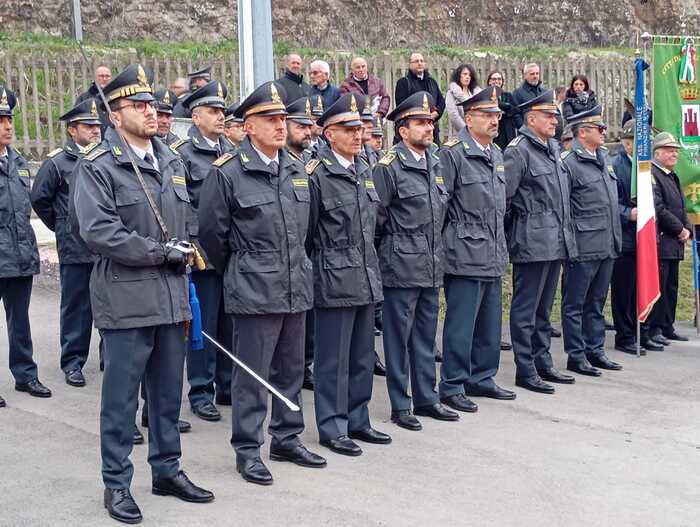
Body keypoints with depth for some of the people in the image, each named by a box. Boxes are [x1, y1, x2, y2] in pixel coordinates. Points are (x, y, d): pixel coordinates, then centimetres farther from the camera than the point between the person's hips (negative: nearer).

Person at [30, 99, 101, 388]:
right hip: (75, 251, -4)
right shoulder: (57, 162, -4)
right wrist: (63, 228, 5)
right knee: (76, 307, 4)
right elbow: (39, 199, 1)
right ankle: (73, 361, 13)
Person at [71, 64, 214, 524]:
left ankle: (167, 470, 28)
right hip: (127, 301, -6)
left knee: (169, 393, 15)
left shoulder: (173, 162, 12)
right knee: (121, 398, 3)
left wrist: (183, 270, 10)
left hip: (171, 298, 6)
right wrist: (161, 252, -15)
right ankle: (117, 484, 15)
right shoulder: (97, 167, -8)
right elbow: (98, 232, -17)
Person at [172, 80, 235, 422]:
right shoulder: (183, 153, -7)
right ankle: (201, 393, 12)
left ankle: (228, 387, 24)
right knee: (204, 323, 2)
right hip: (203, 251, -6)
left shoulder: (231, 151, 13)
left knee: (231, 323, 12)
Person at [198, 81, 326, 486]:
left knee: (292, 369, 14)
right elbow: (212, 232, -3)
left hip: (297, 288, 6)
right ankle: (247, 450, 12)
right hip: (255, 292, -6)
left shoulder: (297, 170, 9)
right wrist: (237, 272, 7)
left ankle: (287, 438, 28)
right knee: (252, 373, 0)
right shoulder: (228, 172, -9)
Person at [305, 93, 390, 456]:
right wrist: (316, 270, -3)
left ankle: (357, 421, 26)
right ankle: (332, 428, 12)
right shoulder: (316, 174, -11)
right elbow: (304, 232, -8)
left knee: (362, 356, 14)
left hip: (366, 279, 7)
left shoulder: (365, 170, 11)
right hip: (335, 282, -7)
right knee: (333, 359, 2)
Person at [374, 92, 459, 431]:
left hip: (432, 266, 7)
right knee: (398, 337, 2)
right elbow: (376, 215, -10)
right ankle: (400, 406, 11)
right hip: (402, 266, -7)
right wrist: (391, 242, -2)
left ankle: (426, 398, 24)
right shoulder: (389, 165, -11)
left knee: (426, 336, 14)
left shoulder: (436, 162, 11)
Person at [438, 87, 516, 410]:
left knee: (489, 323, 15)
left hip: (493, 258, 8)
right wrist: (451, 241, -10)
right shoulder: (452, 153, -11)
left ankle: (481, 379, 27)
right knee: (460, 325, -2)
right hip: (465, 258, -8)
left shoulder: (497, 155, 15)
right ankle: (452, 387, 7)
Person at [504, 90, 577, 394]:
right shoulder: (517, 151, -11)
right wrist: (509, 236, -5)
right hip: (532, 243, -8)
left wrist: (566, 235, 18)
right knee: (526, 309, 0)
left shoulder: (553, 149, 14)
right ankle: (525, 371, 6)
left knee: (543, 309, 16)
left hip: (556, 242, 8)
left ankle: (543, 364, 25)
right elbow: (503, 197, -12)